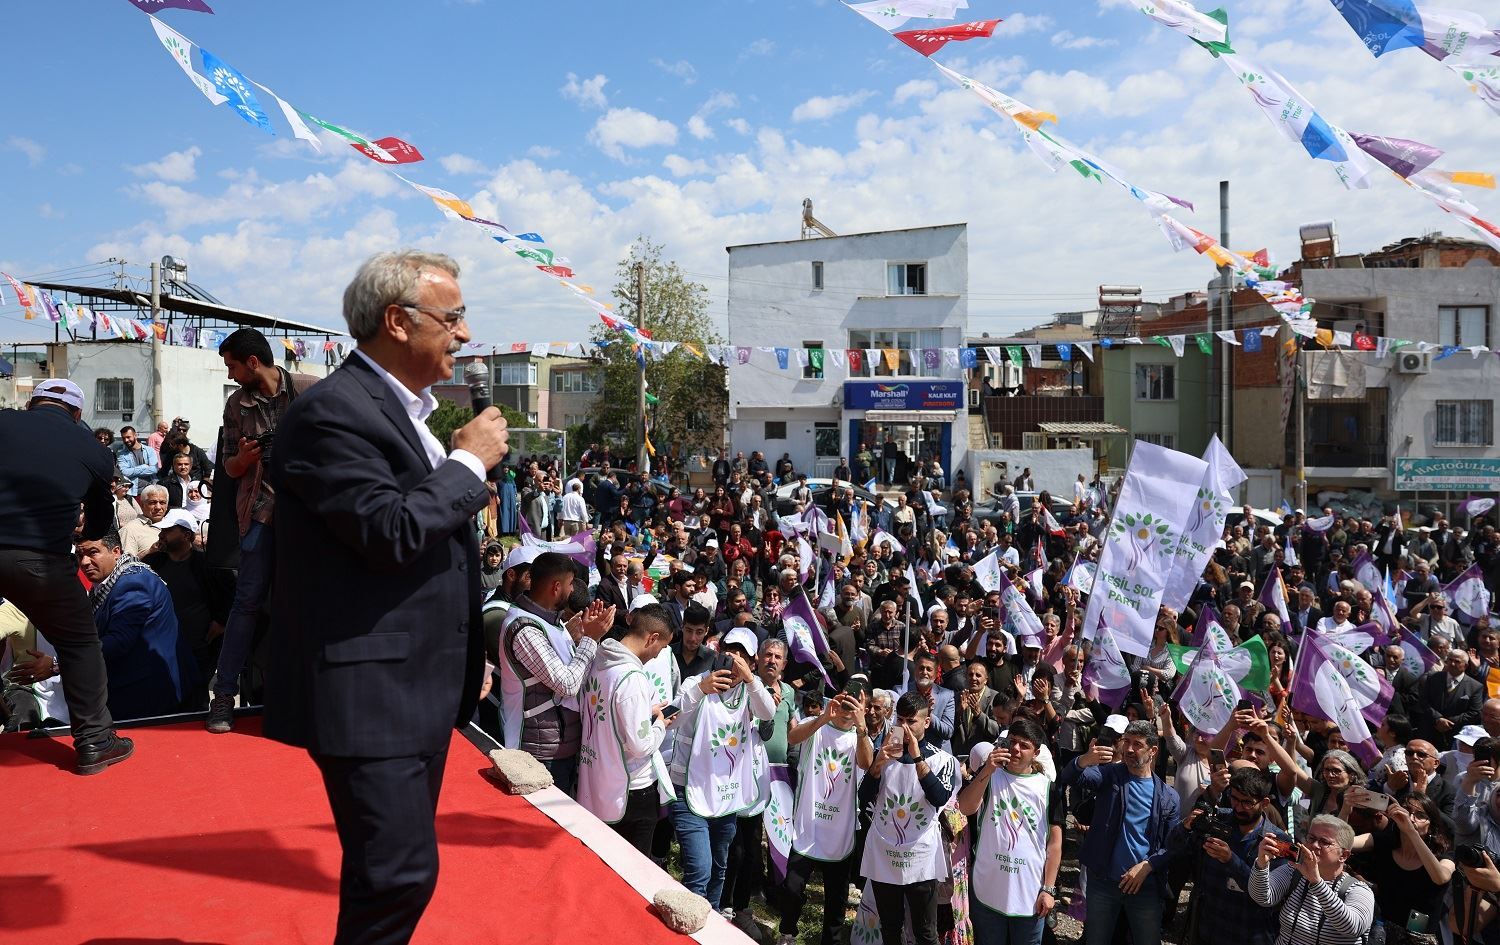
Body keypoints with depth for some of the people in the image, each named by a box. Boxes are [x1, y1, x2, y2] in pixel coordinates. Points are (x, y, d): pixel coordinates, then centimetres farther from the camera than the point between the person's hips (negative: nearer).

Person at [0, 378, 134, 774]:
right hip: (41, 559, -1)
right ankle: (94, 742, 17)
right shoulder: (94, 450, 9)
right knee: (80, 644, 15)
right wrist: (84, 535, 44)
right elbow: (101, 520, 22)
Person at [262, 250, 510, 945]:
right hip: (368, 692, -10)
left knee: (397, 869, 19)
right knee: (400, 873, -8)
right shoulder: (330, 412, -16)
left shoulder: (411, 409, 14)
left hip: (423, 686, 10)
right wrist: (470, 461, -14)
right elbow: (392, 532, -27)